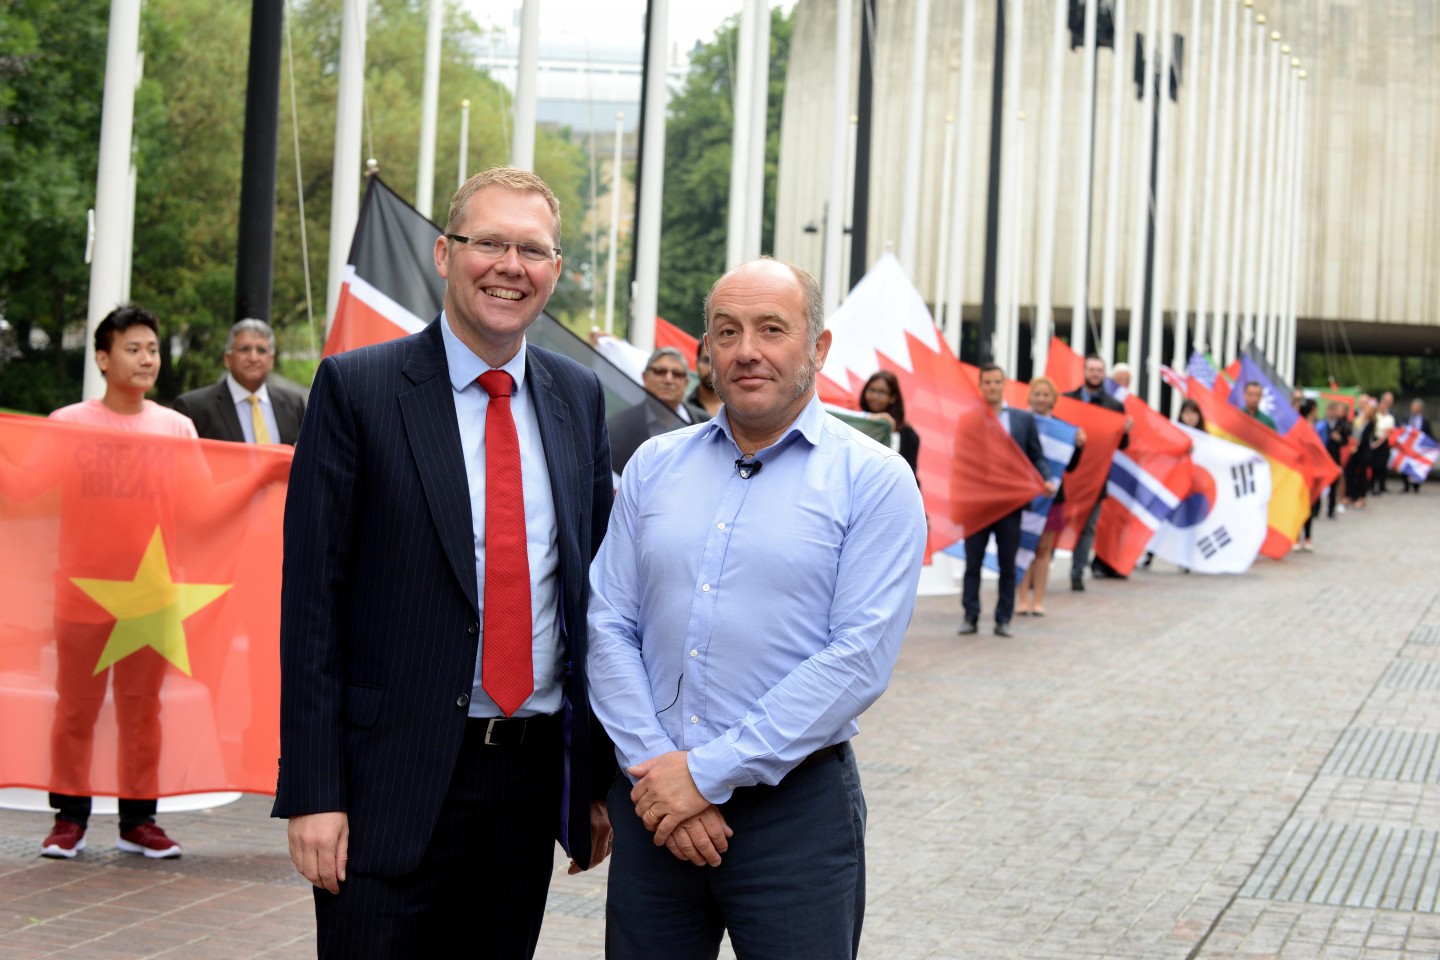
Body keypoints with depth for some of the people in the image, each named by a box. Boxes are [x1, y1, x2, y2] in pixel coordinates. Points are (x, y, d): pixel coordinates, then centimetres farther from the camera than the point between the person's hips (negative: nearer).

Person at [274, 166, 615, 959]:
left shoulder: (580, 397, 9)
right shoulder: (356, 388, -5)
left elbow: (595, 588, 13)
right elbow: (311, 600, -7)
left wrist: (601, 776, 11)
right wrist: (312, 793, -12)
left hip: (534, 772, 5)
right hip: (393, 777, -4)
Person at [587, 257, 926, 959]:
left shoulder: (874, 479, -4)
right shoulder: (654, 466, 9)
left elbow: (860, 658, -13)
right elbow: (609, 624, 4)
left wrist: (708, 773, -15)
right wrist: (652, 765, -10)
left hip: (795, 803, -3)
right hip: (652, 797, 4)